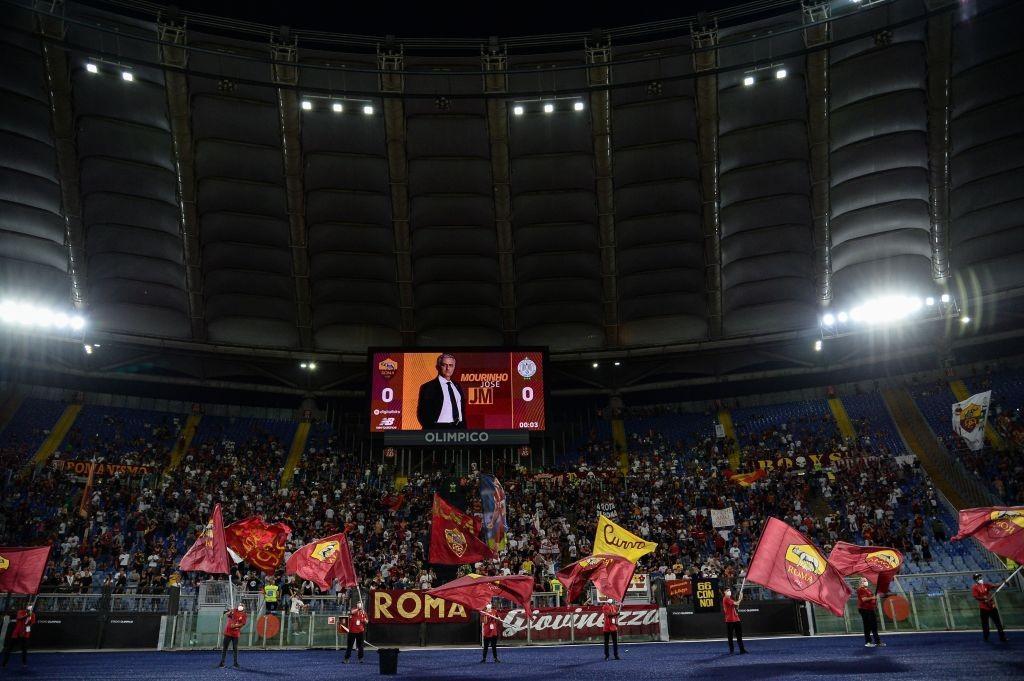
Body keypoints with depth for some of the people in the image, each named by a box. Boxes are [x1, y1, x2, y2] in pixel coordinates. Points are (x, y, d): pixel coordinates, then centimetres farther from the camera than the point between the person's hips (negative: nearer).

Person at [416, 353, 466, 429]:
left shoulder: (457, 387, 16)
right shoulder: (428, 387, -5)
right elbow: (422, 414, -9)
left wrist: (463, 427, 7)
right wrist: (432, 431, -16)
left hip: (459, 427, 6)